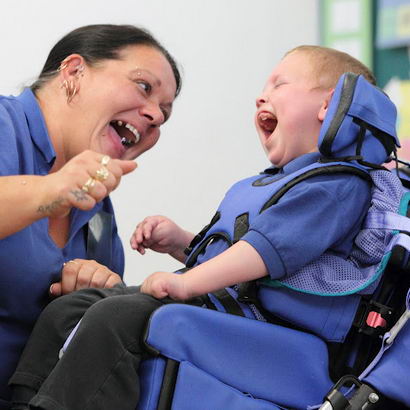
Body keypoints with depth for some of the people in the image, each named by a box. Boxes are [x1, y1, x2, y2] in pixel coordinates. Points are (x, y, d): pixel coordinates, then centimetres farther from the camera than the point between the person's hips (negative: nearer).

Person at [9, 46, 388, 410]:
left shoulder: (338, 183, -7)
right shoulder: (256, 185, 28)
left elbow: (271, 243, -21)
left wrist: (188, 281, -26)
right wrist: (179, 242, 20)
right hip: (206, 297, 10)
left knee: (113, 317, -30)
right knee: (64, 310, 4)